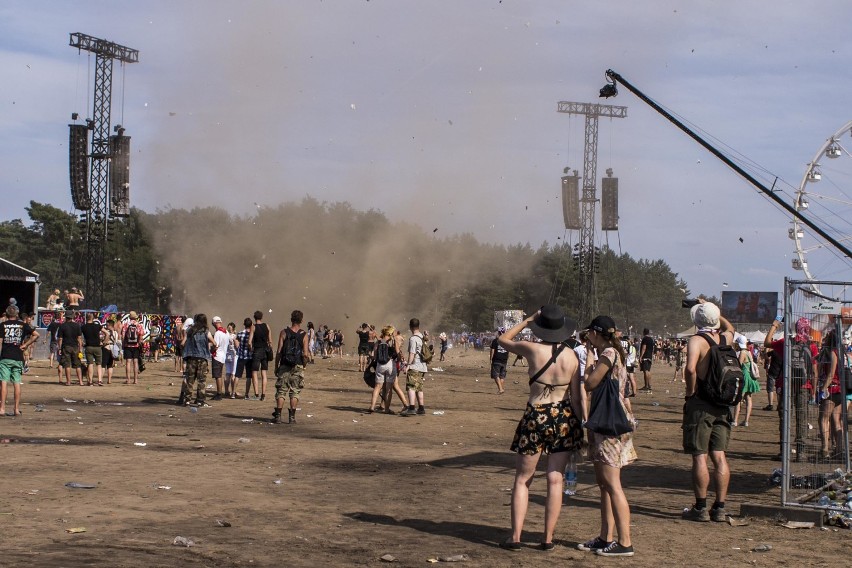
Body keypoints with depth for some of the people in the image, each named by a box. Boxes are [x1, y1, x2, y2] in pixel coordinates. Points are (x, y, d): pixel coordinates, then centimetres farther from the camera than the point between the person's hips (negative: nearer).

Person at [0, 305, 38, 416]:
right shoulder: (23, 325, 5)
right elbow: (36, 335, -1)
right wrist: (25, 345, 3)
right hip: (18, 358, 2)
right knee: (17, 383, 6)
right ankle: (17, 409, 8)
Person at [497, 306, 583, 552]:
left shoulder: (533, 349, -10)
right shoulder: (571, 356, -1)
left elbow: (503, 339, 8)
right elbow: (576, 396, 2)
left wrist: (528, 320, 11)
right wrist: (579, 426, 11)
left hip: (536, 417, -3)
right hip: (564, 417, 3)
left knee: (522, 480, 8)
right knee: (555, 480, 7)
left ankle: (515, 537, 5)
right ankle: (548, 538, 9)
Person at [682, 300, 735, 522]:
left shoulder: (697, 340, -12)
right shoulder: (725, 338, 7)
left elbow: (690, 368, -29)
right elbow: (730, 327, 33)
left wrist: (690, 391, -14)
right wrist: (711, 309, 33)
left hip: (700, 404, -6)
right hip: (722, 406, 6)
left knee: (699, 456, -2)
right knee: (719, 456, 8)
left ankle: (700, 508, 1)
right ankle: (720, 508, 10)